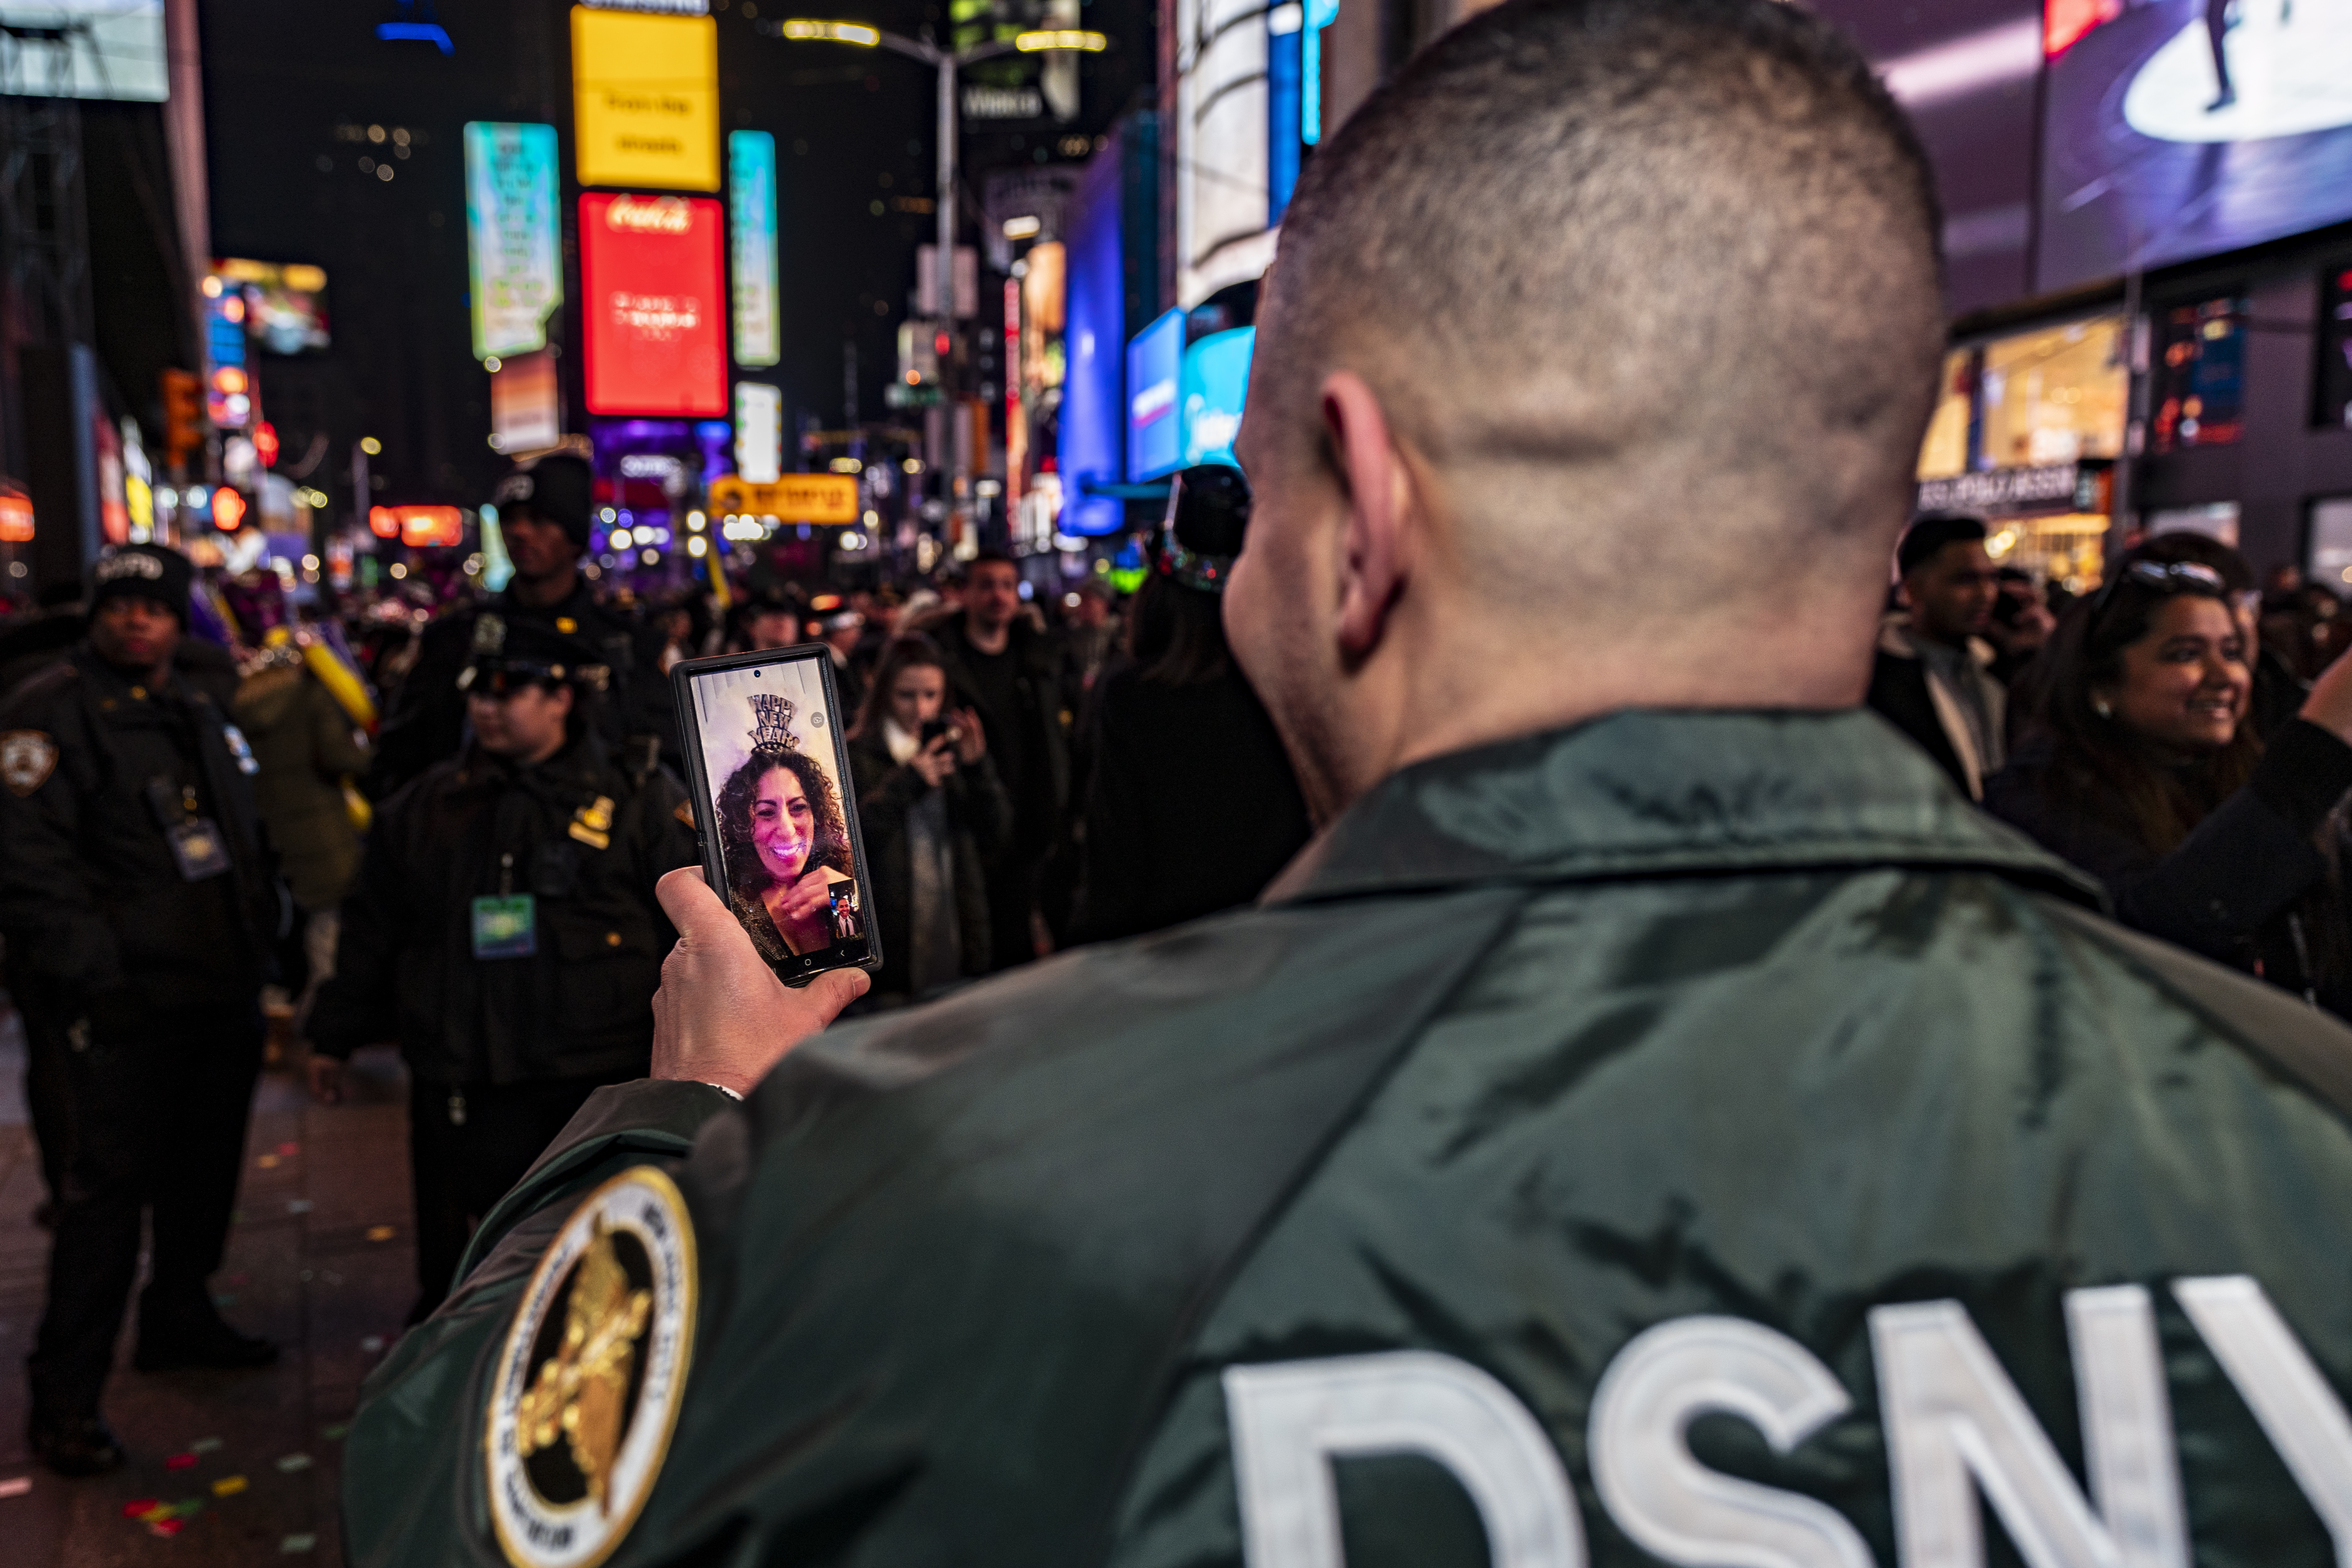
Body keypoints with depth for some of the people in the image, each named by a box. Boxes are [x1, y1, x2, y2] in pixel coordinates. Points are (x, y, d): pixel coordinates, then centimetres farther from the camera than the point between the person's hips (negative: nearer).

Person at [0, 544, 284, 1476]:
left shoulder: (200, 717, 16)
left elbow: (244, 834, 24)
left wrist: (263, 928, 15)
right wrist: (90, 969, -19)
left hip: (224, 991, 7)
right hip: (127, 1004, -7)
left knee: (207, 1164, 17)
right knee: (109, 1183, -5)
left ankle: (180, 1315, 36)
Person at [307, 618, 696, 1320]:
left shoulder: (639, 799, -1)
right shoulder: (423, 807, 11)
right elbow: (371, 930, 19)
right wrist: (334, 1037, 20)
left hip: (597, 1086, -3)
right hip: (458, 1091, 3)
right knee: (453, 1272, 14)